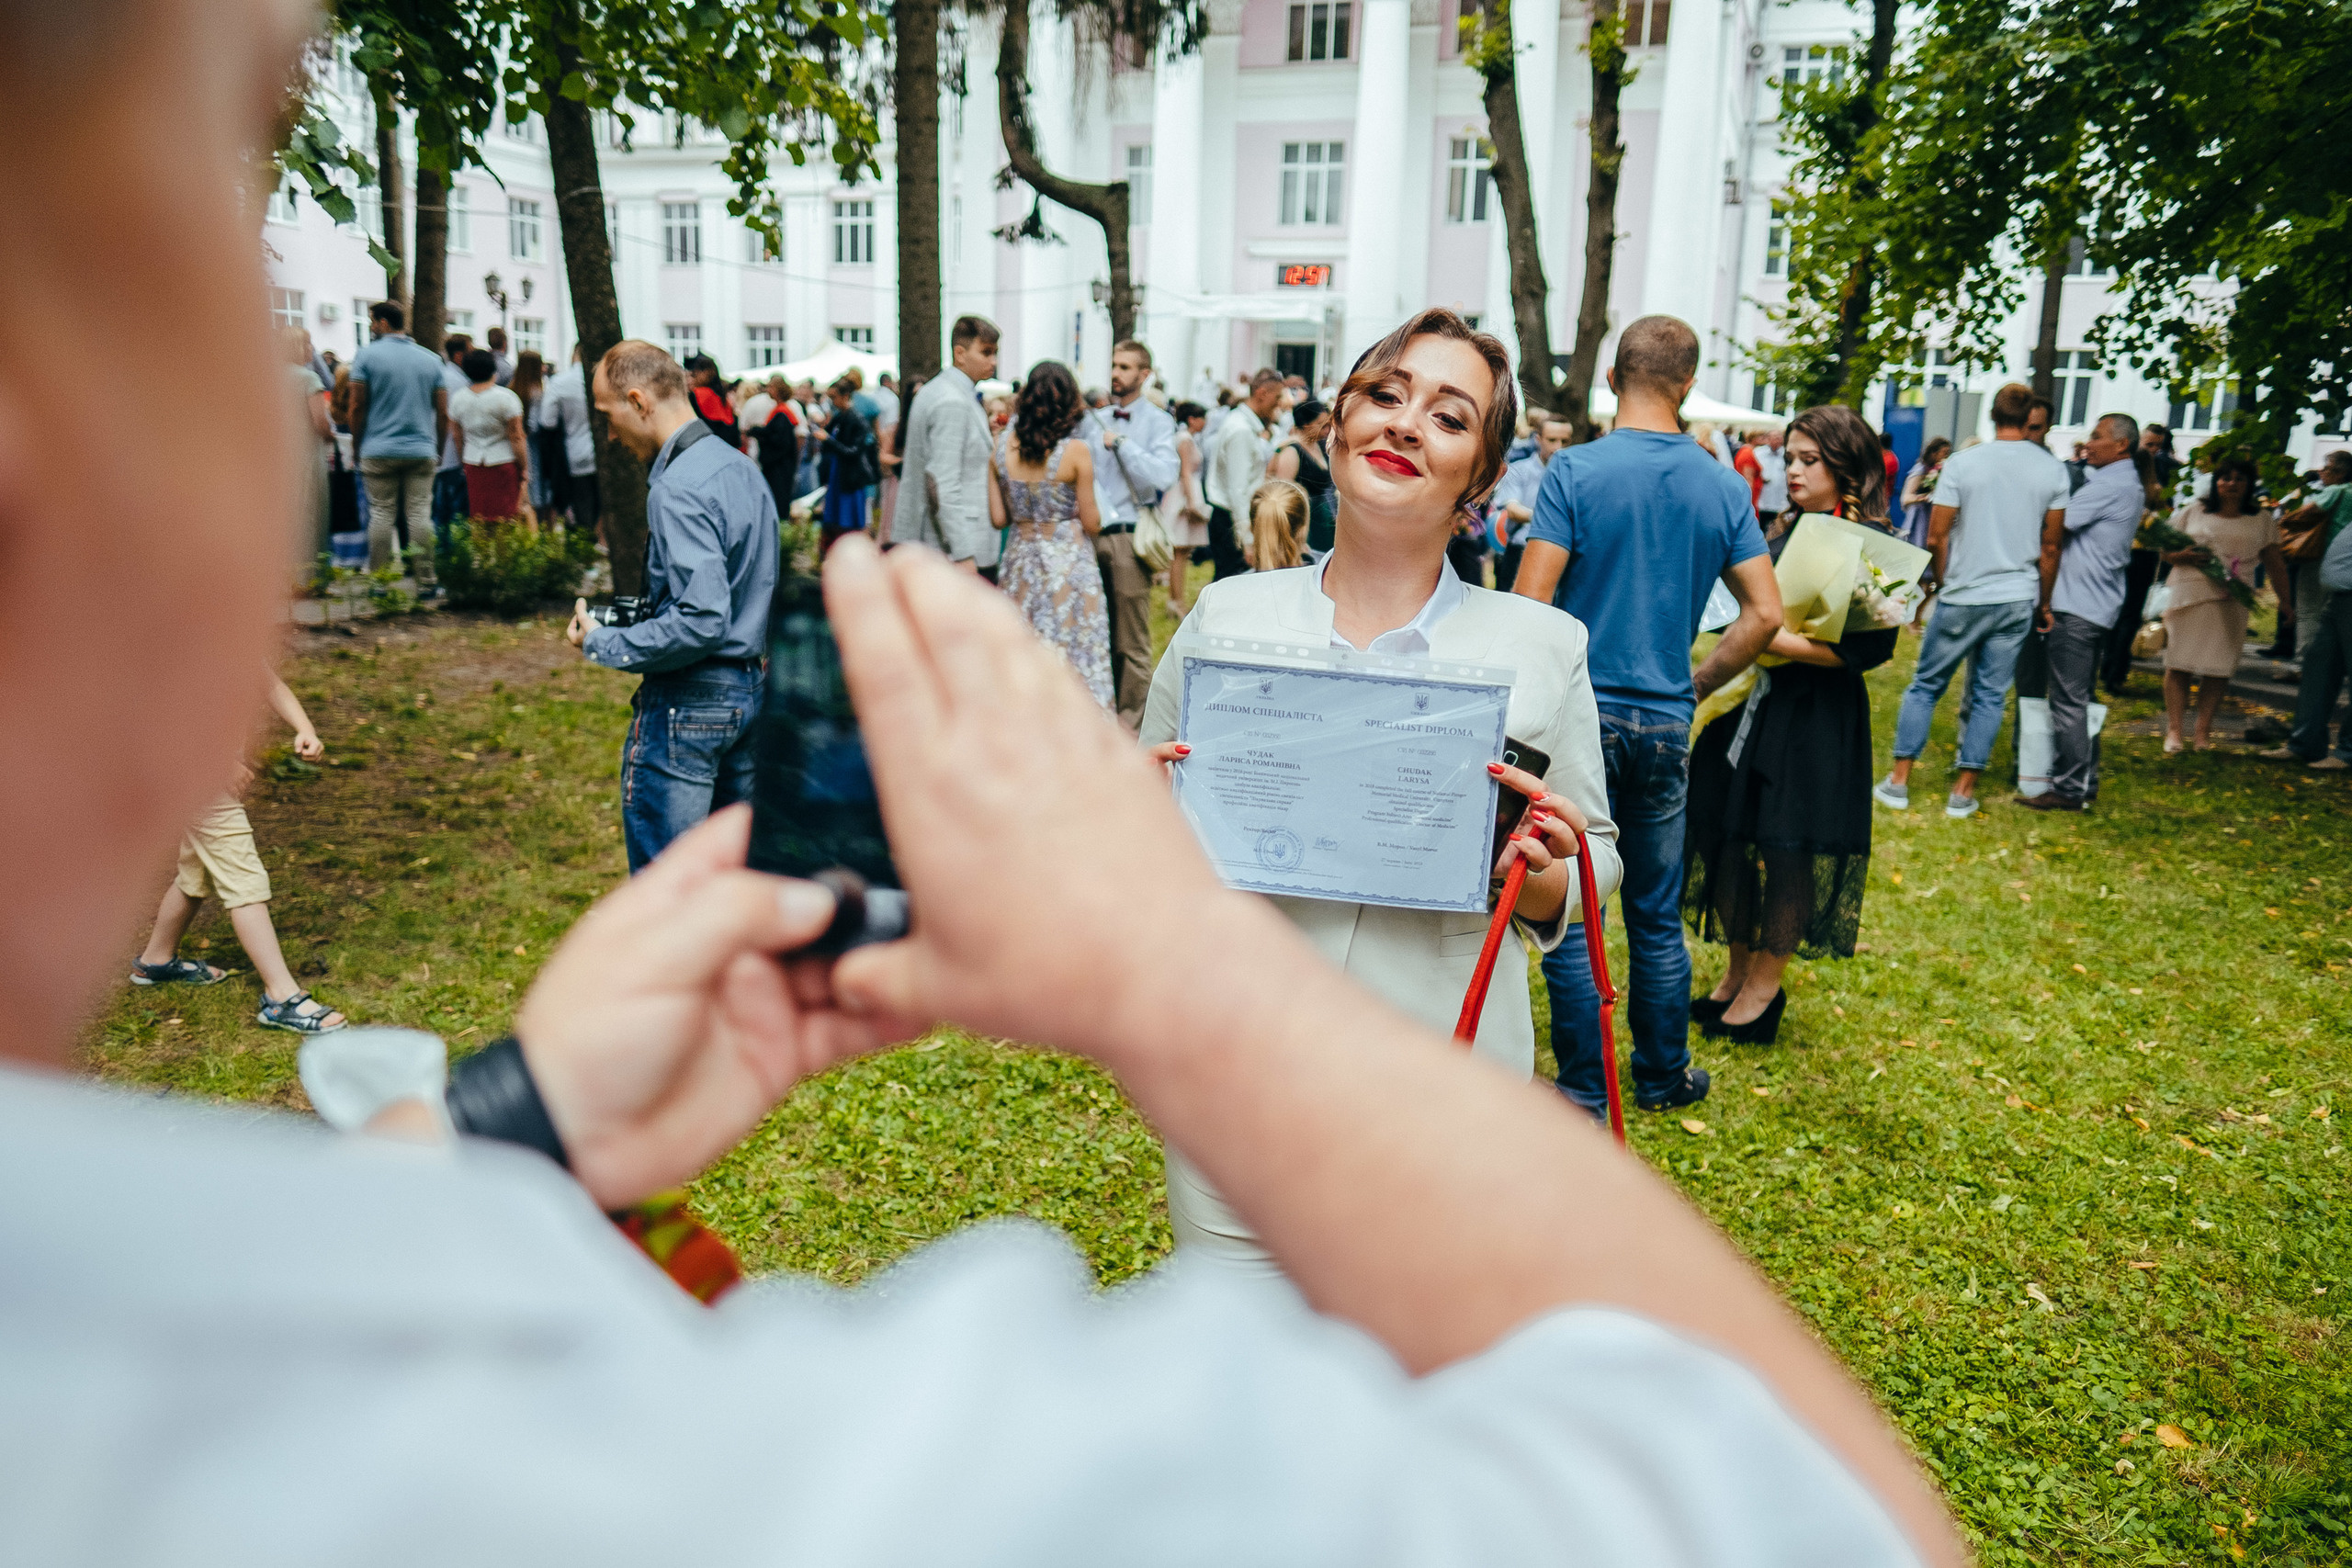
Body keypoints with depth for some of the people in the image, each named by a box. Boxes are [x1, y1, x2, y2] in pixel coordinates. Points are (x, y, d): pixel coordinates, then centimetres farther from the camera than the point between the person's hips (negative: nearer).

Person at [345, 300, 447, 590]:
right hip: (422, 450, 2)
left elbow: (357, 407, -3)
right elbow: (443, 413, 7)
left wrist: (357, 443, 8)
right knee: (420, 513, 1)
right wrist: (437, 447, 16)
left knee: (381, 513, 2)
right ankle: (425, 577, 0)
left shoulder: (366, 356, -1)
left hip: (379, 450, -2)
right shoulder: (430, 359, 8)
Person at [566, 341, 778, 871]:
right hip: (750, 688, 10)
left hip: (688, 703, -10)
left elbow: (701, 621, -27)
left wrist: (603, 644, -14)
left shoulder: (677, 489, -19)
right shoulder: (742, 467, 10)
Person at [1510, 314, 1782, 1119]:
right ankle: (1665, 1074, 29)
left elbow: (1529, 601, -15)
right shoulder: (1723, 485, 3)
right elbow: (1765, 612, 2)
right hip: (1665, 721, 4)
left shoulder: (1576, 469, -9)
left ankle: (1583, 1091, 13)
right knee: (1657, 915, 16)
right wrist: (1699, 683, 13)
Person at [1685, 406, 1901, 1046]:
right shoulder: (1784, 530, 12)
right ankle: (1738, 971, 24)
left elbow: (1866, 646, -17)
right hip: (1749, 706, 6)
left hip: (1815, 721, -6)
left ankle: (1765, 986, 16)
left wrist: (1771, 638, -22)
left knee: (1786, 849, 1)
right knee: (1731, 837, 8)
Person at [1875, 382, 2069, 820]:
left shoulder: (1963, 462, -8)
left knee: (1925, 685, 9)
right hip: (2018, 600, 2)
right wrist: (2044, 600, 19)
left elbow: (1936, 537, -8)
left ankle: (1898, 782, 10)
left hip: (1963, 598, -2)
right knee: (1990, 695, 8)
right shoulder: (2053, 470, 0)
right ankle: (1963, 792, 10)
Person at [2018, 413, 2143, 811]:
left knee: (2068, 700, -7)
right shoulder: (2130, 486, 17)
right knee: (2081, 698, 15)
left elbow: (2052, 536, -14)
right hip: (2101, 607, 10)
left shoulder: (2107, 486, -14)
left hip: (2076, 607, -10)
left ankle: (2068, 789, -4)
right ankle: (2085, 782, 21)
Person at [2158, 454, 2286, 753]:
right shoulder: (2193, 512, 9)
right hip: (2190, 596, -1)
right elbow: (2166, 551, 9)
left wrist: (2284, 601, 6)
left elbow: (2274, 562, 12)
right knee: (2179, 664, -5)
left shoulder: (2262, 520, 12)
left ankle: (2203, 732, 4)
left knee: (2218, 668, -1)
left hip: (2232, 602, 1)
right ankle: (2173, 731, -3)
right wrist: (2182, 557, -13)